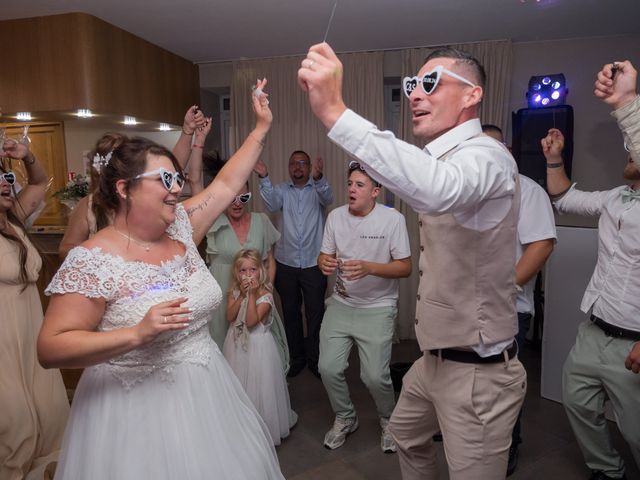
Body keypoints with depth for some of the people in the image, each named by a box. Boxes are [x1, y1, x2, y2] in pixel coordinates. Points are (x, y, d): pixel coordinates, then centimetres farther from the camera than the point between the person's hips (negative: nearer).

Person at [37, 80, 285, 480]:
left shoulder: (180, 227, 0)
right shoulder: (92, 261, -18)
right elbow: (50, 349, -19)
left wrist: (262, 128, 10)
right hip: (137, 405, -6)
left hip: (205, 389, 6)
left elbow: (227, 184, 8)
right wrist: (137, 333, -31)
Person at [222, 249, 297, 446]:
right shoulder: (234, 291, -2)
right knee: (238, 384, 17)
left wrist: (252, 295, -28)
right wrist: (242, 295, -22)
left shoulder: (265, 295, -16)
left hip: (258, 344, -4)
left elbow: (251, 322, -25)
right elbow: (230, 316, -15)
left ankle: (263, 426, 24)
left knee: (258, 384, 5)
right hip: (237, 343, 5)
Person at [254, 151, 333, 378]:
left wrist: (318, 178, -42)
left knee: (315, 313, 7)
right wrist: (264, 178, -31)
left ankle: (315, 360, 24)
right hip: (286, 265, 2)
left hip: (313, 264, -1)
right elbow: (272, 204, -14)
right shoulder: (281, 190, 6)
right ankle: (296, 358, 30)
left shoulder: (318, 189, 2)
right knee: (291, 313, 13)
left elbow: (328, 199, -21)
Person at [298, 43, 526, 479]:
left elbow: (439, 190, -45)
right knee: (406, 436, 26)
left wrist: (335, 113, -48)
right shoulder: (447, 158, 12)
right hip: (436, 358, 10)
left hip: (477, 371, -9)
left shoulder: (485, 155, -21)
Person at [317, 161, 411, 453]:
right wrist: (324, 262, -20)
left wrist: (369, 268, -27)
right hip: (341, 303, 4)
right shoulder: (336, 216, 1)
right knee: (328, 368, 1)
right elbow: (324, 256, 6)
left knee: (375, 376, -7)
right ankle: (345, 418, 31)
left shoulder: (393, 219, -11)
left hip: (377, 308, -4)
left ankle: (388, 421, 27)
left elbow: (405, 267, -11)